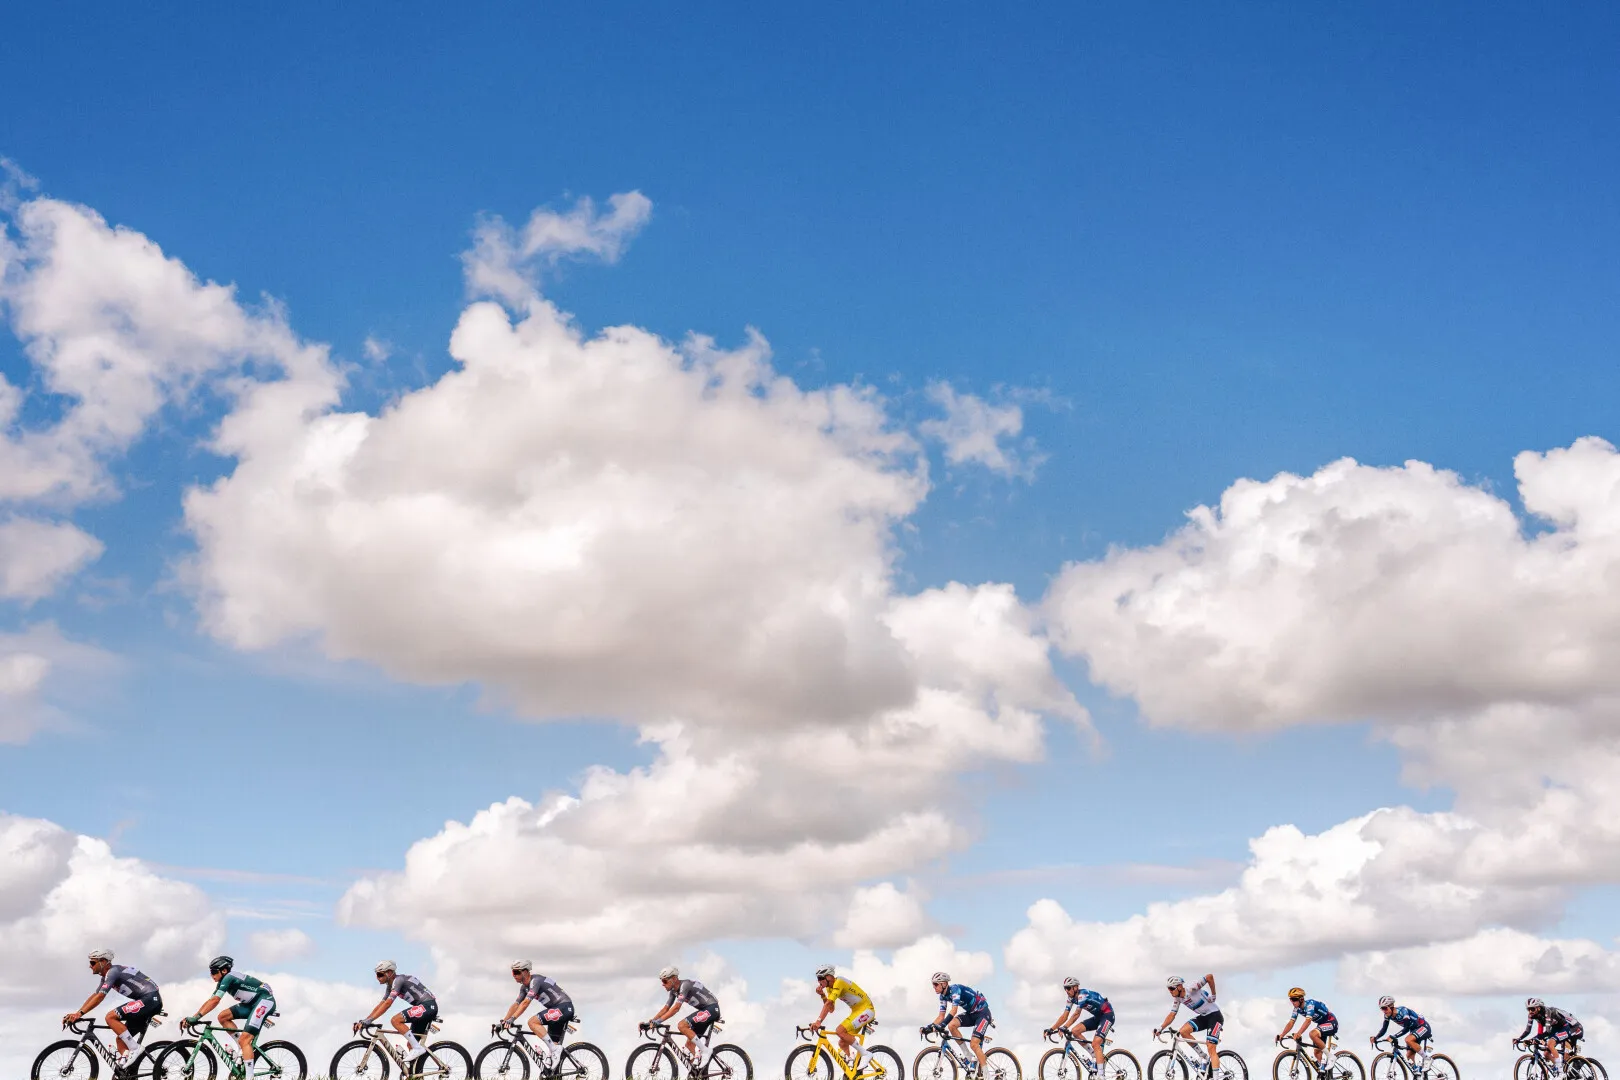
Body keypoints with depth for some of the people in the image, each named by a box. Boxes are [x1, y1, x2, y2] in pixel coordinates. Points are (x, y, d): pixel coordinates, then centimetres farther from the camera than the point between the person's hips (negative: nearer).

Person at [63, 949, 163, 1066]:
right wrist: (75, 1014, 9)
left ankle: (134, 1049, -17)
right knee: (121, 1039, 8)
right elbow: (94, 996, 18)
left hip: (151, 998, -10)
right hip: (152, 1002, 10)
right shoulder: (106, 977, 18)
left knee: (110, 1017, -18)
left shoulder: (113, 971, -12)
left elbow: (100, 996, -22)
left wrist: (80, 1014, -26)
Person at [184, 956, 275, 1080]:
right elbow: (209, 1002, 10)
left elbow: (214, 1001, -25)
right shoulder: (223, 983, 13)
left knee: (244, 1039, -18)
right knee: (223, 1017, 2)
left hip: (265, 1000, -10)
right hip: (253, 1003, 10)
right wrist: (191, 1018, 2)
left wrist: (196, 1017, -28)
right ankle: (247, 1049, 4)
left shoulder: (228, 978, -15)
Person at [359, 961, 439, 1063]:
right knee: (410, 1044, 8)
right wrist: (363, 1021, 8)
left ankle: (417, 1048, -20)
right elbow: (381, 1005, 17)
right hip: (428, 1008, 10)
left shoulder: (398, 980, -12)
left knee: (395, 1020, -21)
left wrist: (369, 1020, -24)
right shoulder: (390, 986, 17)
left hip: (428, 1005, -10)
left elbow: (387, 1003, -21)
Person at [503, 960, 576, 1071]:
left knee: (532, 1022, -22)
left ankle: (554, 1049, -20)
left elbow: (525, 1003, -28)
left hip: (564, 1007, -10)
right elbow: (516, 1005, 12)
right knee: (553, 1044, 8)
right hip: (557, 1010, 10)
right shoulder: (524, 987, 12)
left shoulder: (536, 981, -18)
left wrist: (512, 1019, -32)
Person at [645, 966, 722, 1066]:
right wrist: (650, 1022, 0)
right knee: (689, 1045, 3)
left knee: (682, 1025, -23)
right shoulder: (674, 991, 8)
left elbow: (676, 1008, -29)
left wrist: (658, 1021, -32)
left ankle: (704, 1051, -17)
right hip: (704, 1010, 10)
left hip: (712, 1008, -10)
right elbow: (666, 1009, 11)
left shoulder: (685, 985, -21)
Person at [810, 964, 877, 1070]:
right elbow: (831, 1009, 3)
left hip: (866, 1010, -10)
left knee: (840, 1031, -24)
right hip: (857, 1011, 10)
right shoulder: (830, 987, 8)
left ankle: (865, 1053, -15)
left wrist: (818, 1021, -39)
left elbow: (828, 1003, -32)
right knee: (842, 1043, 2)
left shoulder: (838, 983, -21)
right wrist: (822, 995, -9)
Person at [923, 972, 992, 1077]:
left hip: (982, 1012, -8)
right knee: (951, 1025, -18)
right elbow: (941, 1016, 2)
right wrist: (929, 1026, -14)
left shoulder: (954, 989, -25)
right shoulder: (943, 996, 1)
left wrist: (942, 1025, -47)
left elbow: (954, 1010, -37)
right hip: (970, 1013, 8)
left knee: (974, 1044, -21)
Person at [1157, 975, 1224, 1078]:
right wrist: (1160, 1028, -19)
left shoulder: (1192, 989, -25)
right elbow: (1172, 1014, -5)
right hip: (1203, 1017, 7)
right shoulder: (1177, 999, -2)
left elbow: (1210, 977, -28)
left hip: (1214, 1015, -7)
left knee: (1211, 1048, -17)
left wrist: (1213, 995, -17)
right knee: (1183, 1031, -14)